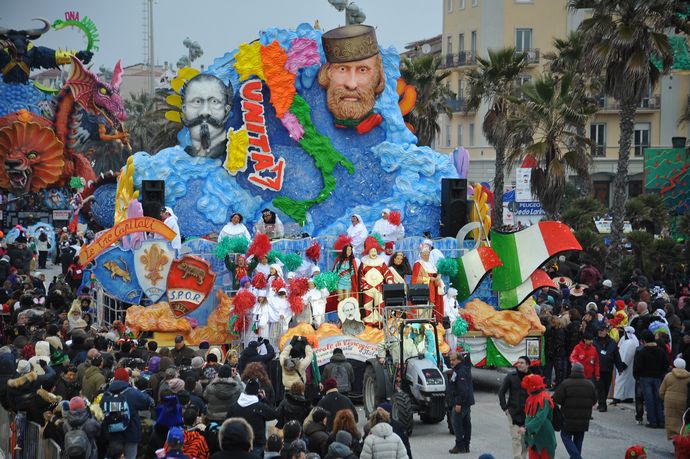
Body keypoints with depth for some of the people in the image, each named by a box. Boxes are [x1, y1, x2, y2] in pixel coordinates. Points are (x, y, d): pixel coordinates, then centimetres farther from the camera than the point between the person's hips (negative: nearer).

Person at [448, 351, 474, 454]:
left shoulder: (461, 372, -18)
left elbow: (463, 389, -24)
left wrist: (459, 403, -25)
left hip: (461, 403, -10)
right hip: (467, 402, 10)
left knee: (457, 423, -7)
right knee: (466, 424, 12)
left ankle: (460, 446, -7)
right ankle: (466, 446, 17)